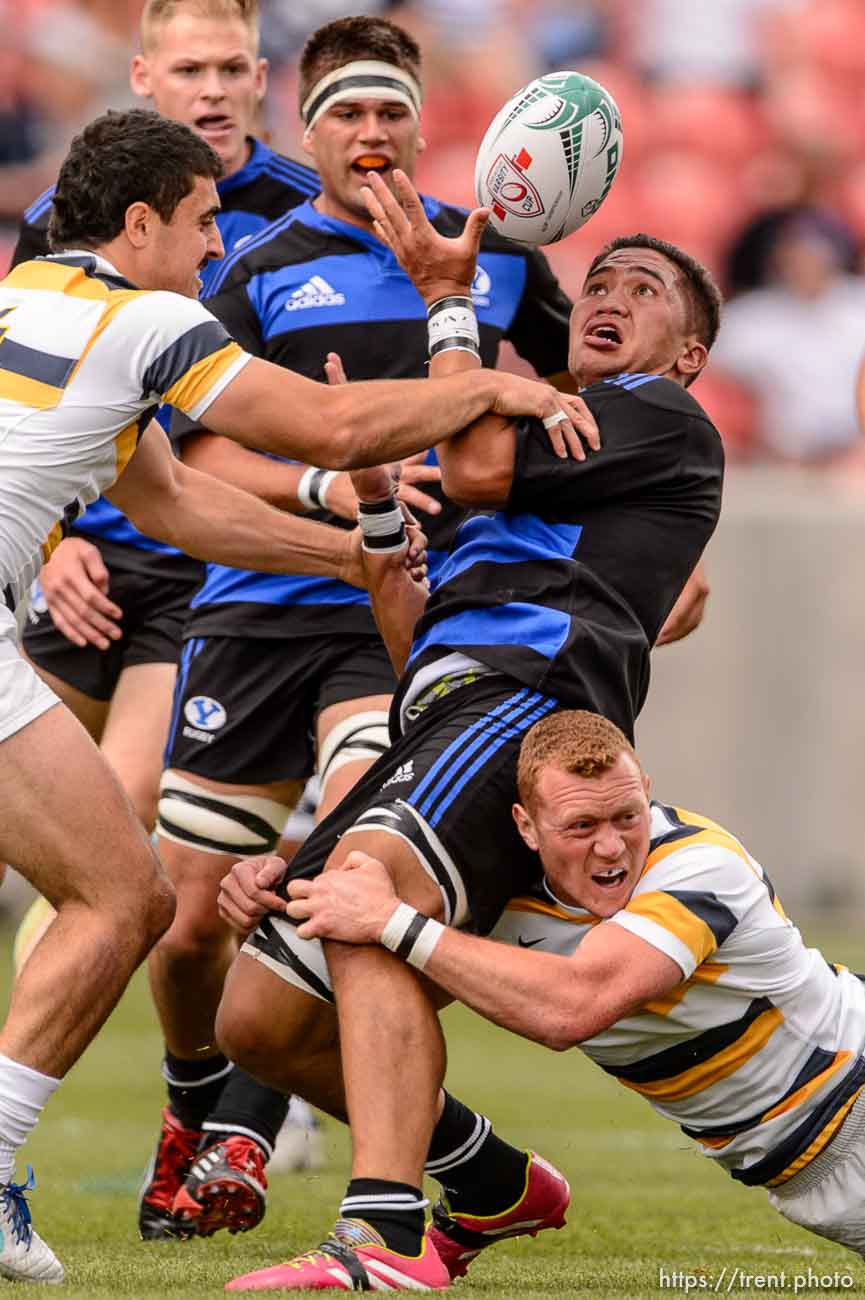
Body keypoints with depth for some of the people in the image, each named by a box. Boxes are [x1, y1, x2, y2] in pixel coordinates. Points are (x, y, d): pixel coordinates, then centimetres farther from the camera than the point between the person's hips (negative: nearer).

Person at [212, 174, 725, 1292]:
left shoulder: (667, 423, 12)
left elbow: (478, 465, -1)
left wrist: (449, 298, 10)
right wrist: (374, 509, 17)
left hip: (529, 696, -9)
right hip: (443, 708, 9)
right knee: (257, 1018, 3)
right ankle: (495, 1185, 19)